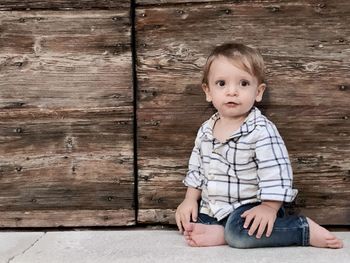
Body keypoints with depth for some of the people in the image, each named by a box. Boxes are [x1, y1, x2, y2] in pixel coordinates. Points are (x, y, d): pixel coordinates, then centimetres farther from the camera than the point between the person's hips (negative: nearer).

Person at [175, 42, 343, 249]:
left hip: (248, 208, -7)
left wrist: (269, 207, -23)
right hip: (211, 207, 7)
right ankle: (222, 231, -13)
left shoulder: (261, 130, -18)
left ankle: (305, 229, -18)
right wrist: (190, 199, 8)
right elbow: (196, 167, 14)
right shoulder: (206, 130, 4)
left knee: (239, 232, -33)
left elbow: (276, 170, -20)